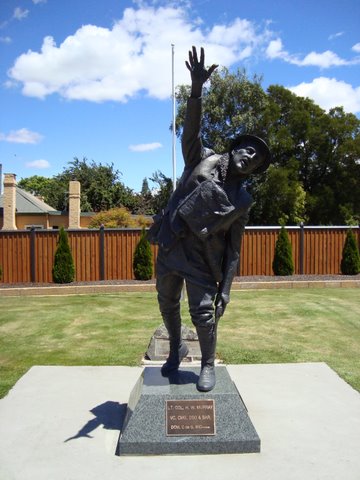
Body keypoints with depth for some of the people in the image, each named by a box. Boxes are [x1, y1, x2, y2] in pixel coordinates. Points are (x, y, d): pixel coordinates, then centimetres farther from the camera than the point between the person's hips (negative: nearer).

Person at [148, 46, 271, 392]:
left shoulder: (242, 201, 0)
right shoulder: (202, 160, 1)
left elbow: (233, 249, -1)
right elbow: (191, 131, -16)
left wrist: (225, 289, -6)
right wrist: (197, 89, -34)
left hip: (202, 260, -1)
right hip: (170, 248, 2)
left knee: (203, 315, -3)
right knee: (167, 305, 15)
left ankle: (208, 365, 23)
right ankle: (177, 348, 41)